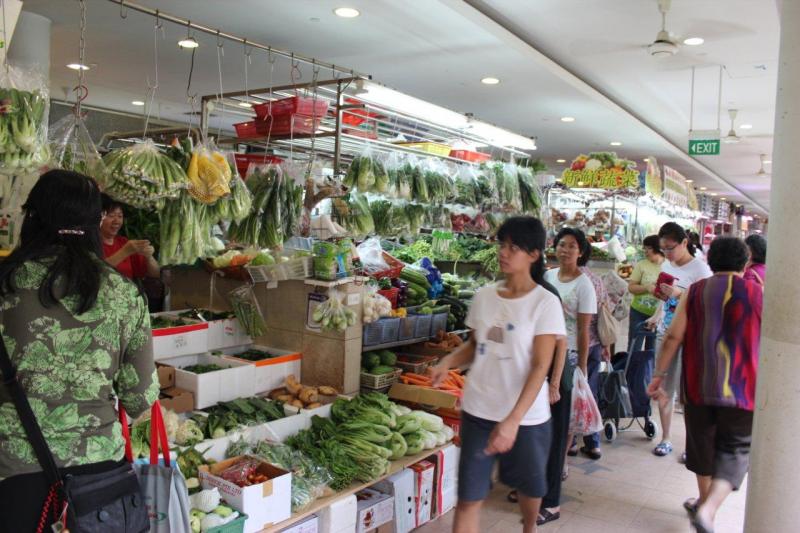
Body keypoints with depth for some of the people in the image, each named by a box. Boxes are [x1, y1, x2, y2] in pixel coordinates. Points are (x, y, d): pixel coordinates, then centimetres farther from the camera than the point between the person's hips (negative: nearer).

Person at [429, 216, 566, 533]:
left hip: (526, 416, -3)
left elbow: (540, 367, -16)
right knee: (469, 497, 4)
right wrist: (448, 362, -8)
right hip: (478, 410, 3)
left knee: (530, 486, 21)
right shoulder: (484, 296, 1)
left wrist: (513, 419, -25)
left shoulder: (545, 303, -12)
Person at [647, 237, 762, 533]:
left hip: (698, 386, 2)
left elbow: (673, 337, -4)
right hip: (742, 388, -2)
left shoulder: (694, 292, 0)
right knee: (735, 452, 8)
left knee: (702, 445, 21)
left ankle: (705, 501, 38)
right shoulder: (757, 294, -3)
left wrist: (660, 375, 3)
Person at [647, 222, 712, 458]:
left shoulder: (700, 269, -10)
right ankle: (665, 439, 22)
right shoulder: (666, 266, 10)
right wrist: (656, 316, 8)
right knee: (664, 389, 11)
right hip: (665, 333, 6)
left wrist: (678, 294, -26)